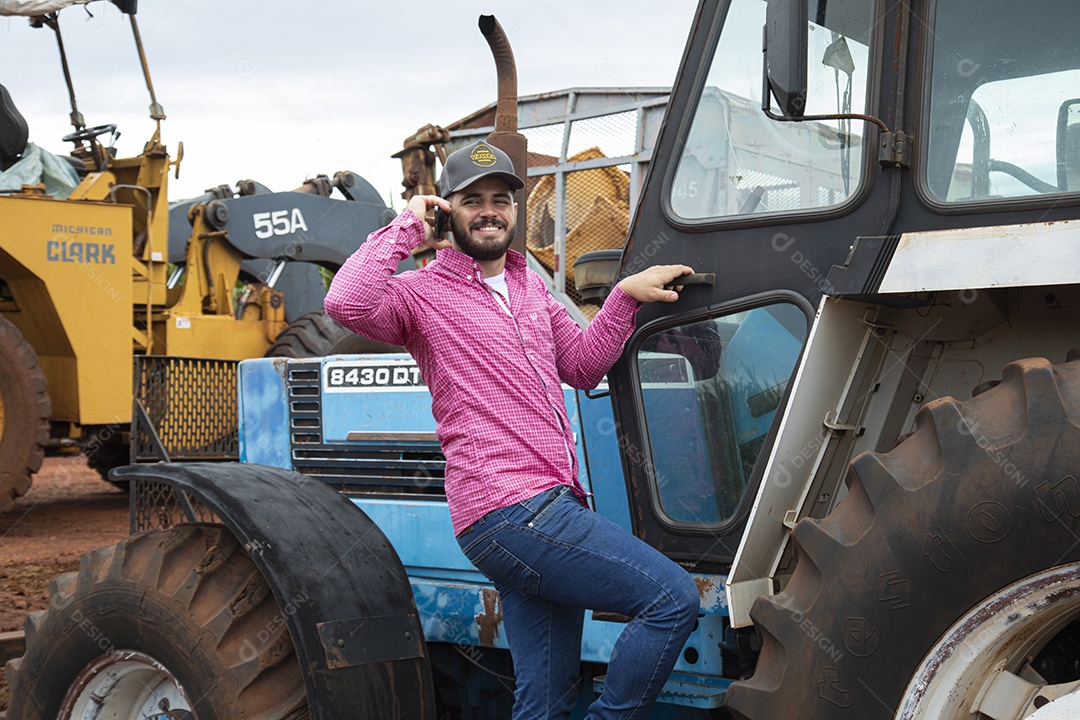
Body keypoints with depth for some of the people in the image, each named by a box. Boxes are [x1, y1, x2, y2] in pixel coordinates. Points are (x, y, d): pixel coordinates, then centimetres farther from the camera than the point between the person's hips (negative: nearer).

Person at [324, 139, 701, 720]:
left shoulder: (529, 286, 22)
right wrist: (407, 226, -12)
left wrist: (626, 296, 15)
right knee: (672, 596, -11)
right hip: (509, 512, -8)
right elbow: (347, 304, -22)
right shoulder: (424, 292, -2)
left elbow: (581, 366, 27)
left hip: (545, 508, 9)